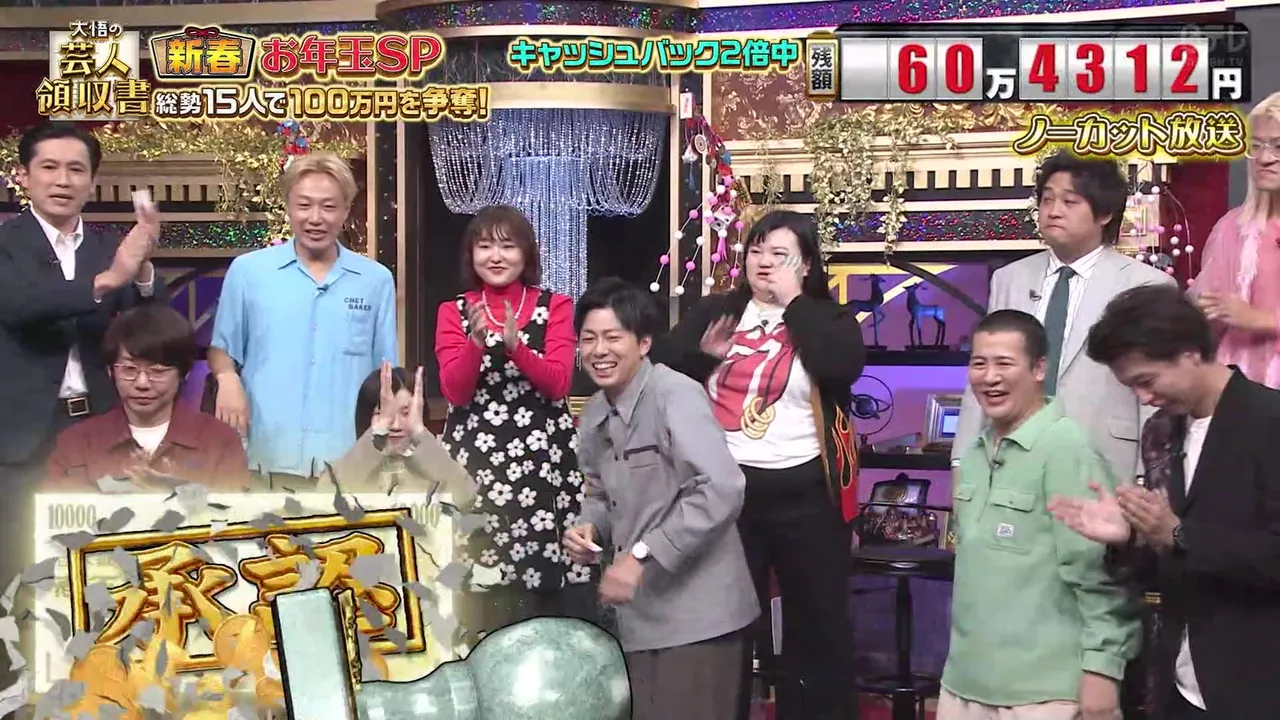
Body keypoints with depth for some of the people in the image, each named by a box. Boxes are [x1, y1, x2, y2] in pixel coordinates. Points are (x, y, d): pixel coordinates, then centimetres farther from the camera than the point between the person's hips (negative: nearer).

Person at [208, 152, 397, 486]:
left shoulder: (376, 280, 7)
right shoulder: (247, 271, 4)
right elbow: (222, 349, 11)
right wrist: (228, 379, -10)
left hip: (348, 459, 1)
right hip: (267, 457, -1)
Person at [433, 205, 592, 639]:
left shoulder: (555, 306, 8)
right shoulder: (454, 311, 10)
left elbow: (558, 383, -4)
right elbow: (455, 392, -2)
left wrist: (515, 344, -18)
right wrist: (477, 341, -17)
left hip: (544, 455, 0)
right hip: (477, 457, 0)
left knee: (552, 569, -9)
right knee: (481, 590, -5)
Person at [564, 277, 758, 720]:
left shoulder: (675, 396, -17)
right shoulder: (593, 416, 10)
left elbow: (721, 490, -28)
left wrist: (642, 554, -27)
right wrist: (589, 527, -1)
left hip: (695, 615, -8)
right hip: (637, 614, 8)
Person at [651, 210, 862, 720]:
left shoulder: (828, 318, 3)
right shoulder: (716, 311, 8)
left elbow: (842, 366, -19)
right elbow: (661, 370, 3)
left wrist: (794, 300, -13)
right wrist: (702, 355, -16)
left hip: (804, 490, -2)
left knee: (818, 619, 8)